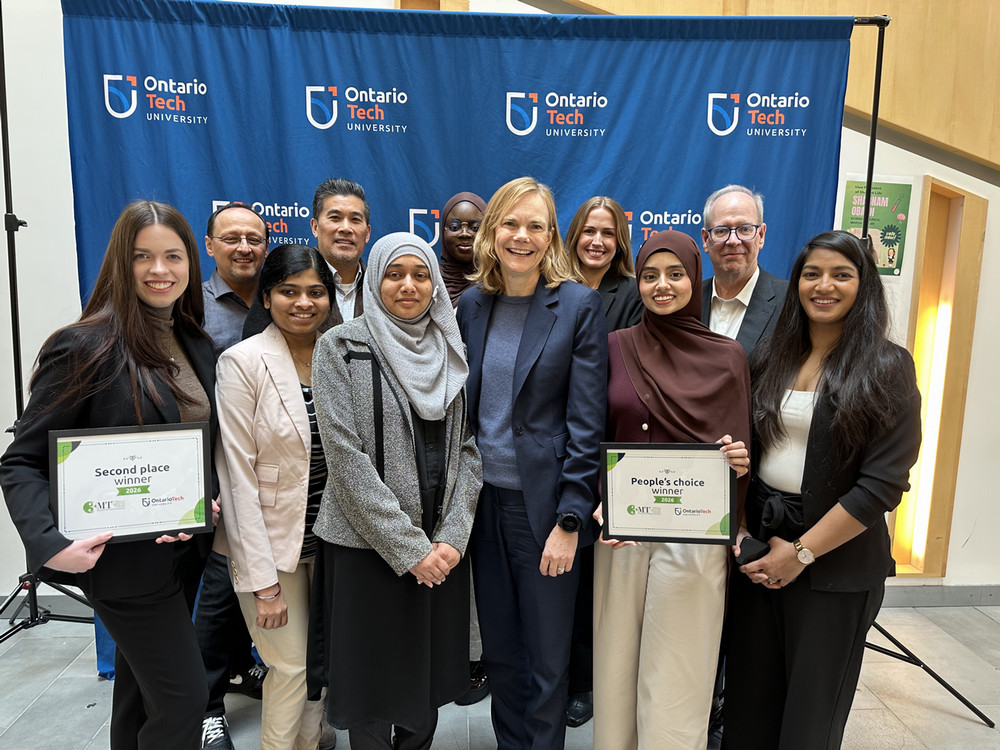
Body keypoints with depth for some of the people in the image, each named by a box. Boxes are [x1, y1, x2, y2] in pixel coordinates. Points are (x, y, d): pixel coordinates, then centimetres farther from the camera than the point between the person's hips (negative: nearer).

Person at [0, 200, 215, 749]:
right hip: (125, 556, -6)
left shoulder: (197, 346, 5)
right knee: (183, 698, 1)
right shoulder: (86, 348, -16)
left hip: (184, 547, 7)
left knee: (140, 691, 23)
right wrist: (50, 544, -26)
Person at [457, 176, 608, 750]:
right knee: (498, 649, 19)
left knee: (547, 656, 11)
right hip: (483, 500, 4)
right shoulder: (473, 304, 5)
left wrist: (569, 520, -14)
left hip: (545, 504, -4)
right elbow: (464, 405, 9)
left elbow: (586, 422, -10)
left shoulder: (579, 305, -8)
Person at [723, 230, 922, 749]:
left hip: (836, 563, -3)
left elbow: (883, 483, -13)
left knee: (811, 707, 13)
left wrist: (801, 552, -14)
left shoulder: (888, 367, -7)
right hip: (759, 546, 4)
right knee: (749, 693, 14)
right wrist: (741, 531, -4)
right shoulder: (768, 358, 6)